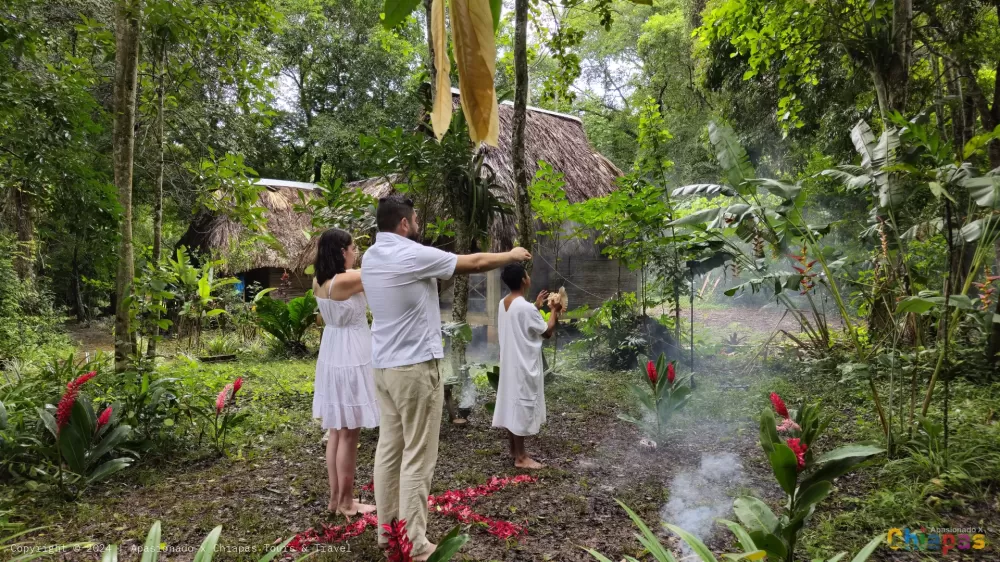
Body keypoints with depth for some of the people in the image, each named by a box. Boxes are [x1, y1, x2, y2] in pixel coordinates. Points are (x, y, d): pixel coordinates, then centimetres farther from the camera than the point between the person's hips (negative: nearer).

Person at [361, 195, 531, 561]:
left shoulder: (371, 257, 9)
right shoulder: (412, 255, -15)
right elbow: (474, 263, -7)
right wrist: (512, 255, 10)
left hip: (384, 366, 8)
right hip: (415, 367, -8)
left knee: (389, 448, 13)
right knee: (417, 457, -1)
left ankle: (387, 531, 22)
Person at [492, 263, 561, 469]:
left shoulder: (504, 304, 5)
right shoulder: (526, 307, -22)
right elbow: (547, 332, -11)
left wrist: (537, 307, 19)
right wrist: (554, 311, 1)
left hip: (510, 363, 9)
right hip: (524, 365, -9)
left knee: (511, 404, 16)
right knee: (521, 406, -1)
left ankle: (513, 449, 28)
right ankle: (521, 457, 8)